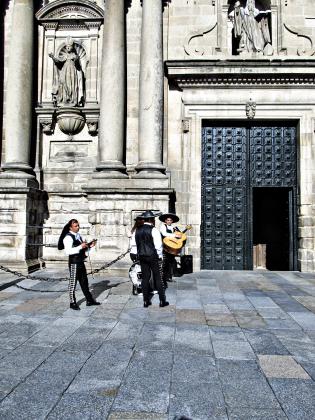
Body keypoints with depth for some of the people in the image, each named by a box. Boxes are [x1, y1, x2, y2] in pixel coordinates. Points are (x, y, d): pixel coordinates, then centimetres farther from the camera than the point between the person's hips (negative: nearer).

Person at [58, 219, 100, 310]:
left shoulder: (78, 235, 14)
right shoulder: (68, 237, -13)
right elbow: (68, 251, -24)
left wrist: (88, 246, 4)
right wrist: (80, 247, -27)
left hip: (81, 261, 9)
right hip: (74, 262, -9)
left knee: (84, 281, 16)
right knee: (73, 282, 2)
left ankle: (89, 300, 25)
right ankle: (72, 303, 14)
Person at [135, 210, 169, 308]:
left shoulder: (138, 230, 4)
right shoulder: (153, 230, -13)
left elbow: (137, 243, 4)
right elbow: (158, 245, -13)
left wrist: (139, 254, 11)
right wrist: (160, 256, 0)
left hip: (142, 256, 5)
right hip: (153, 256, -5)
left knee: (145, 278, 9)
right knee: (158, 278, 3)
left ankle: (146, 301, 13)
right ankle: (162, 301, 8)